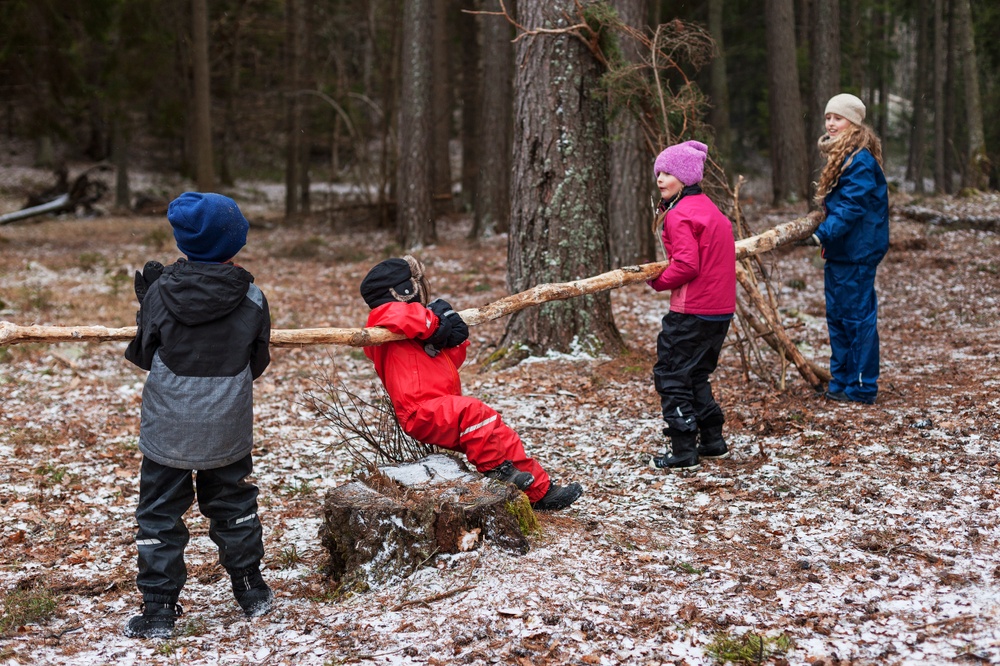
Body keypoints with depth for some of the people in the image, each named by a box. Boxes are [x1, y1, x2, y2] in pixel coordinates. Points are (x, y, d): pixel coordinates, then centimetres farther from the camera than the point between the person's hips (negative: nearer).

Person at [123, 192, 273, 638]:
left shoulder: (160, 293, -11)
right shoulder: (252, 299, -8)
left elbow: (143, 355, 0)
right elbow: (256, 365, 2)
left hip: (167, 430, -2)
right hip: (228, 432, 2)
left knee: (160, 515, 8)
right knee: (233, 506, 20)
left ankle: (158, 610, 9)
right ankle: (251, 591, 29)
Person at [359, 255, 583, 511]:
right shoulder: (385, 314, -3)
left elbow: (452, 361, 23)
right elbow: (400, 316, -33)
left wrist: (455, 339, 1)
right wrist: (432, 322, -14)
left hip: (441, 411, 10)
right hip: (422, 413, -10)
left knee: (500, 434, 9)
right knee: (474, 411, -32)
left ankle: (541, 492, 14)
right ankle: (494, 468, -20)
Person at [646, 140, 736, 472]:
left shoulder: (679, 215, -14)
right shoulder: (709, 208, 15)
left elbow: (686, 265, -22)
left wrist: (656, 281, -6)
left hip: (692, 311, -9)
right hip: (720, 309, 9)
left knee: (671, 375, -1)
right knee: (696, 375, 21)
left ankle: (684, 451, -2)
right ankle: (712, 440, 24)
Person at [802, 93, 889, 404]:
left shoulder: (861, 161, -16)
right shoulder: (839, 156, 15)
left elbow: (852, 207, -24)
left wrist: (823, 233, -30)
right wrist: (825, 235, 12)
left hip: (856, 252, -10)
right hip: (838, 251, 10)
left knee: (858, 317, -3)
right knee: (836, 317, 15)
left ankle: (862, 388, 3)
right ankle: (841, 382, 24)